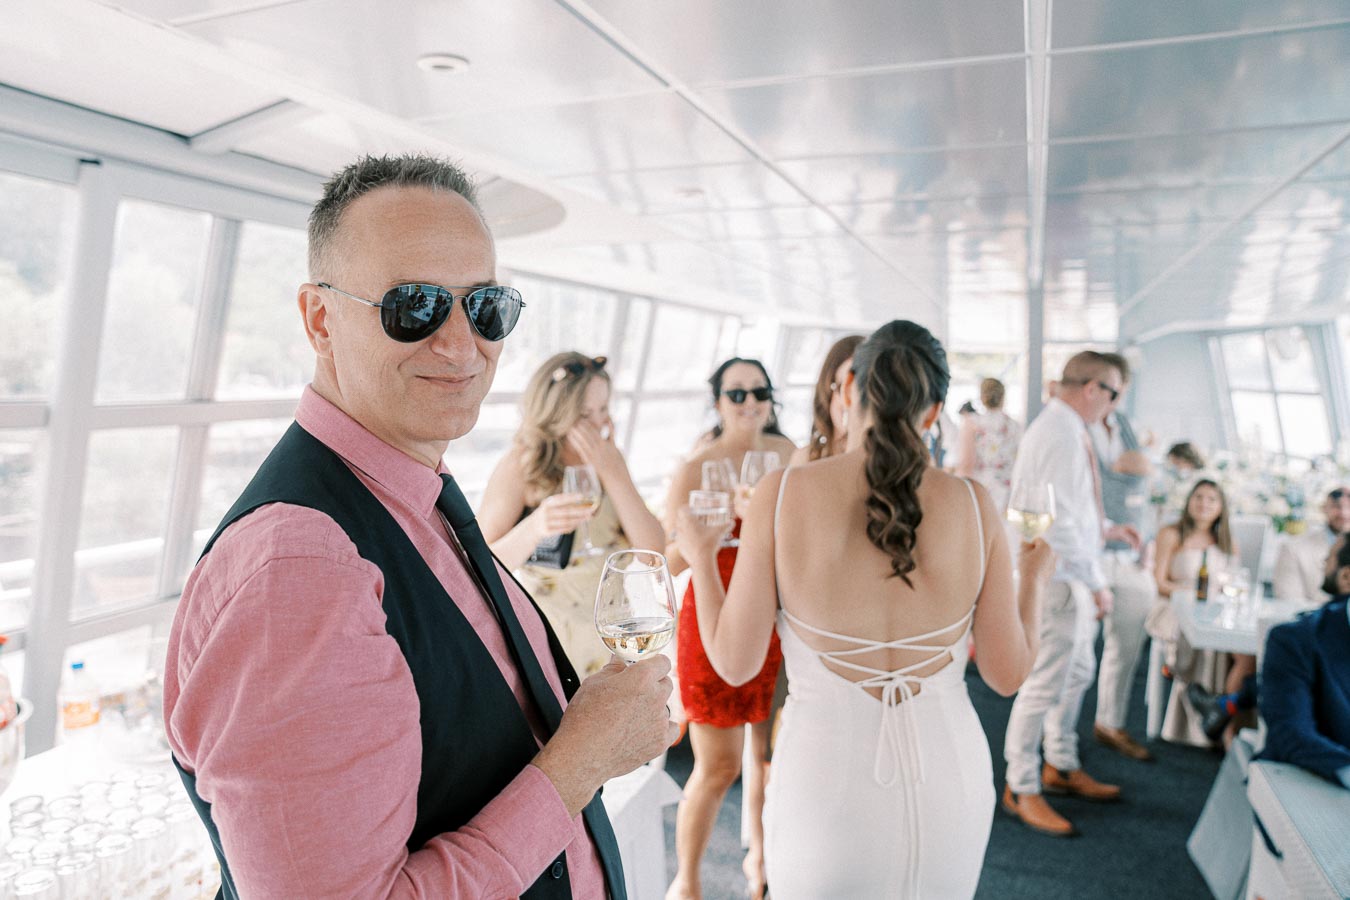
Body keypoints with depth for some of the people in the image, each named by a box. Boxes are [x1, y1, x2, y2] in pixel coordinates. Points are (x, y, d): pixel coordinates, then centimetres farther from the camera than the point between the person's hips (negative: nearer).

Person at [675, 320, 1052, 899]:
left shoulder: (784, 493, -14)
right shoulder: (973, 504, -9)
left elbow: (734, 663, -9)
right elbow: (1007, 674, -1)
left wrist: (701, 560, 8)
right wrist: (1033, 580, 18)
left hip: (827, 786, -2)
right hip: (949, 782, 2)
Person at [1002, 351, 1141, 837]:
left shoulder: (1069, 430, 11)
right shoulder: (1060, 436, -23)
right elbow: (1058, 523, -26)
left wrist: (1105, 528, 21)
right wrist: (1095, 580, -21)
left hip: (1070, 576, 11)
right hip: (1056, 578, -11)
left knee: (1077, 673, 22)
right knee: (1045, 684, -1)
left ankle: (1061, 767, 40)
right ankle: (1021, 790, 14)